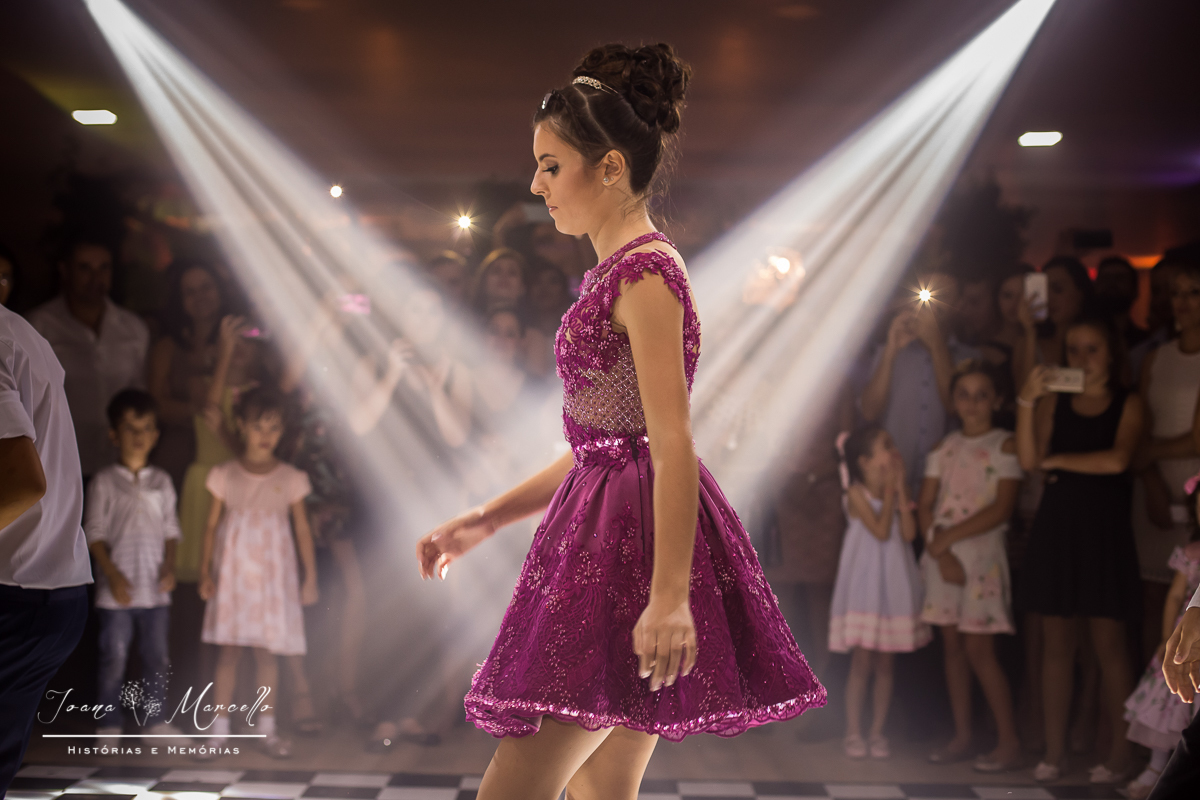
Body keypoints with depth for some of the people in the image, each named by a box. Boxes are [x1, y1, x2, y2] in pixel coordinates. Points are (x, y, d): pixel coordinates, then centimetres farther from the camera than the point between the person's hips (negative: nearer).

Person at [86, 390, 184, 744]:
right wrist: (112, 574, -13)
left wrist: (169, 565, -5)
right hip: (117, 590, -3)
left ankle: (154, 718, 20)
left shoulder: (161, 481, 8)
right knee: (114, 658, 2)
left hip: (156, 588, 3)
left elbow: (171, 529, 10)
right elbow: (94, 532, -5)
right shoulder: (104, 482, -3)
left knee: (157, 657, 9)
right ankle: (109, 723, 12)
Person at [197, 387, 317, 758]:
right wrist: (205, 571, 0)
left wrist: (311, 577, 3)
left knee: (266, 651, 4)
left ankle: (266, 726, 15)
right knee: (228, 649, 1)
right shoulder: (224, 475, 1)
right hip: (232, 574, 0)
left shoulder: (290, 479, 1)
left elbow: (303, 530, 4)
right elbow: (211, 525, 6)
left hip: (273, 577, 0)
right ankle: (220, 727, 8)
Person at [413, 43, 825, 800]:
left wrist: (669, 595, -26)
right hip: (605, 533, 10)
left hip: (630, 543, -10)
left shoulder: (644, 270, -11)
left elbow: (673, 447, -20)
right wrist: (485, 519, 20)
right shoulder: (617, 274, 18)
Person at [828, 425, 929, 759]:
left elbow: (908, 533, -8)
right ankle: (854, 734, 9)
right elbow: (881, 530, -20)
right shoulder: (857, 492, -9)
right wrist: (890, 488, -13)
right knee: (861, 662, -1)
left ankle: (877, 733, 17)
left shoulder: (899, 488, 5)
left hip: (893, 587, 4)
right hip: (864, 586, -4)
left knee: (885, 664, 8)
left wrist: (900, 489, -9)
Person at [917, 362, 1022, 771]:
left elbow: (1001, 509, -12)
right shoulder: (944, 446, 10)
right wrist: (939, 552, -10)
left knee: (978, 649, -7)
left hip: (982, 550, -5)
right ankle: (961, 736, 15)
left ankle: (1009, 740, 1)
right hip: (942, 551, 5)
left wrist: (948, 538, -14)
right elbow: (925, 504, 5)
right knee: (952, 646, 8)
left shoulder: (1005, 445, -4)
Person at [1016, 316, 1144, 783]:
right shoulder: (1055, 402, 11)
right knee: (1056, 643, 4)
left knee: (1108, 643, -2)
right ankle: (1054, 751, 8)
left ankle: (1120, 752, 4)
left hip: (1104, 530, -3)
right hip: (1056, 527, 3)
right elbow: (1028, 460, -2)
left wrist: (1058, 460, -3)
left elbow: (1117, 459, -13)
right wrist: (1027, 401, -10)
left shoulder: (1127, 404, 4)